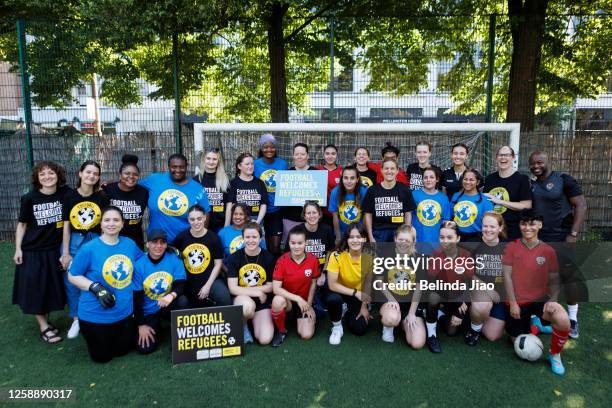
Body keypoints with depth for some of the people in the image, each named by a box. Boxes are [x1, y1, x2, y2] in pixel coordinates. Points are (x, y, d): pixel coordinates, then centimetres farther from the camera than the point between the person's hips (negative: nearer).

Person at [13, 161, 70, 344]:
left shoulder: (65, 194, -6)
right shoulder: (29, 198, -8)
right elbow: (22, 224, -1)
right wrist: (18, 249, -3)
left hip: (55, 249, 2)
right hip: (32, 251, -2)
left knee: (52, 286, 10)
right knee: (35, 288, 2)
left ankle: (45, 321, 28)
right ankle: (44, 326, 17)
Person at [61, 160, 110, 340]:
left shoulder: (102, 197, -3)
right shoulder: (70, 195, -2)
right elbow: (66, 225, -1)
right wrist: (65, 252, -2)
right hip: (73, 242, 1)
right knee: (72, 280, 6)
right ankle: (76, 318, 23)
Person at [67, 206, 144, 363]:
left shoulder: (130, 244, -2)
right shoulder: (89, 248, -17)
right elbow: (72, 276, -10)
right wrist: (95, 288, -22)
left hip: (124, 312, 4)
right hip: (95, 315, -4)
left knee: (123, 350, 18)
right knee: (102, 357, 14)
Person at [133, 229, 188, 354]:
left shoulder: (174, 259, -12)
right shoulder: (139, 265, -13)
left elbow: (180, 285, -15)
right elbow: (136, 297, -9)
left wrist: (171, 295, -39)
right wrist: (141, 325, -10)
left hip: (168, 306, 0)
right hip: (149, 311, 0)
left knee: (182, 300, -32)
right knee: (144, 348, -11)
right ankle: (156, 327, 23)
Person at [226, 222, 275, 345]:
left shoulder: (268, 258, -4)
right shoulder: (234, 257, -6)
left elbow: (270, 287, 0)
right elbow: (233, 288, -11)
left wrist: (247, 288, -10)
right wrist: (257, 292, -20)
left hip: (263, 302, 1)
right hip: (241, 299, -1)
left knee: (265, 339, -17)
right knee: (248, 305, -38)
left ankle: (254, 320, 17)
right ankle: (243, 326, -3)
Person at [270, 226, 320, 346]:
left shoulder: (313, 260, -11)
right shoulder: (282, 260, -18)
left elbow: (313, 283, 2)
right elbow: (276, 288, -21)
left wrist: (308, 305, -2)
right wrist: (297, 298, -27)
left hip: (304, 302, 2)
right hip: (287, 300, -1)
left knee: (307, 335, -17)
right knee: (278, 301, -37)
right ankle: (281, 331, -8)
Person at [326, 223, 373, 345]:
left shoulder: (369, 257, -18)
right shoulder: (337, 256, -28)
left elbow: (368, 282, -5)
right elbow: (332, 284, -29)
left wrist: (364, 306, -6)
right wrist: (355, 292, -32)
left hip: (359, 296, 2)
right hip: (341, 291, -2)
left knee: (359, 329, -10)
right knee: (333, 298, -36)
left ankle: (348, 313, 25)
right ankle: (337, 327, -4)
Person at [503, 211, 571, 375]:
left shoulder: (548, 250, -2)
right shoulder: (512, 247, -5)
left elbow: (554, 279, 2)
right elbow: (507, 276, -5)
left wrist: (552, 300, -15)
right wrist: (513, 303, -9)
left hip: (540, 300, 0)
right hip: (518, 303, 0)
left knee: (563, 320, -30)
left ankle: (555, 355, -1)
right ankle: (532, 324, 39)